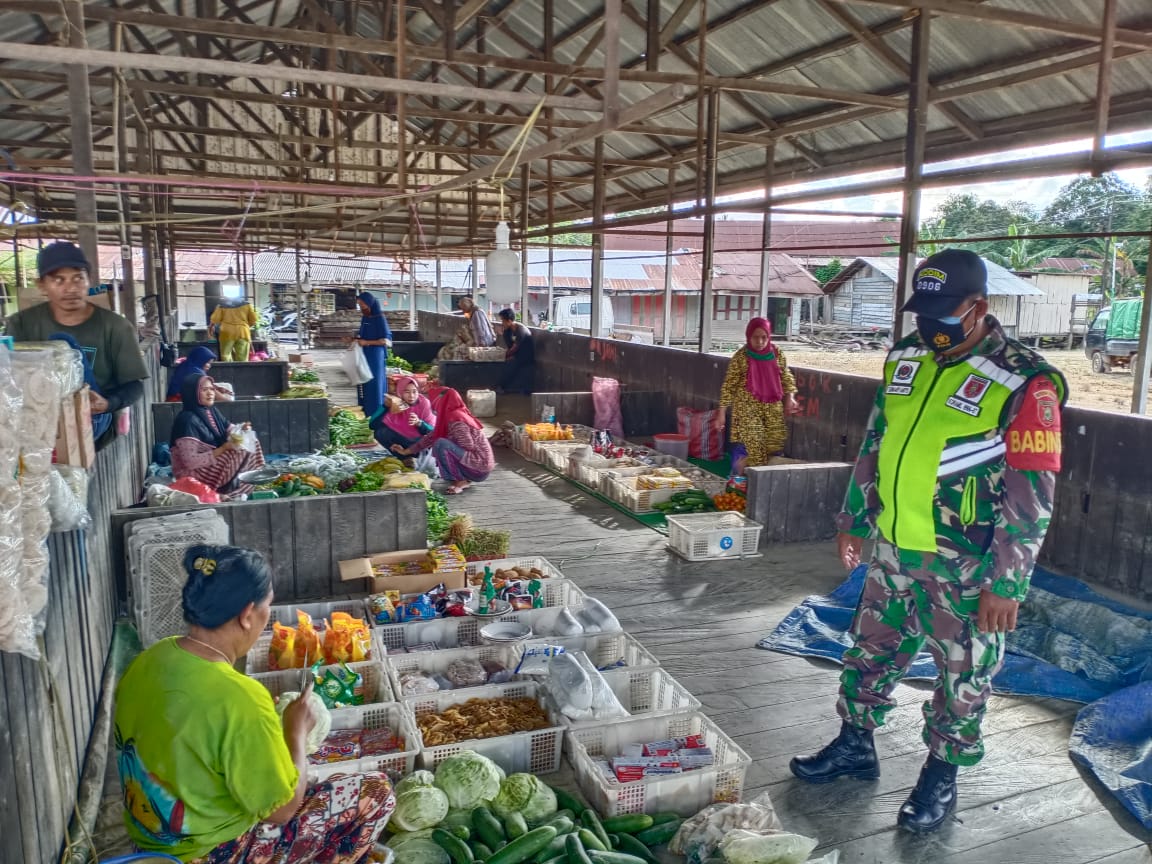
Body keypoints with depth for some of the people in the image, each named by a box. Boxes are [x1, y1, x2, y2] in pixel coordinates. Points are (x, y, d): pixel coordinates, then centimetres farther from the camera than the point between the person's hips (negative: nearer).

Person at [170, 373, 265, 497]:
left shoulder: (213, 411, 4)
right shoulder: (187, 420, -21)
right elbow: (191, 462, -26)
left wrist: (241, 430, -14)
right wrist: (224, 448, -28)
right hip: (194, 474, -9)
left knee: (251, 443, 0)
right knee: (244, 452, -22)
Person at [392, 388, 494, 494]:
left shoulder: (456, 421, -18)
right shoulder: (452, 416, 10)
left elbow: (469, 447, -20)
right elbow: (432, 437, 14)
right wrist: (406, 451, 18)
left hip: (478, 468, -10)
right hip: (480, 467, 10)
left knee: (441, 444, -21)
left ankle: (460, 481, -9)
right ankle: (464, 479, 11)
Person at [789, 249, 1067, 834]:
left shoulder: (1023, 383, -16)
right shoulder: (906, 359, 3)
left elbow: (1031, 497, -15)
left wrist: (1006, 584, -15)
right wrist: (854, 520, 16)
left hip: (964, 565, -6)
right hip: (894, 548, 6)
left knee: (962, 676, 11)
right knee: (871, 651, 18)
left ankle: (941, 778, 31)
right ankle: (854, 747, 38)